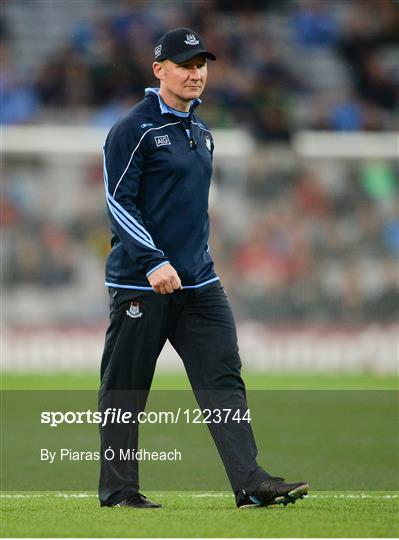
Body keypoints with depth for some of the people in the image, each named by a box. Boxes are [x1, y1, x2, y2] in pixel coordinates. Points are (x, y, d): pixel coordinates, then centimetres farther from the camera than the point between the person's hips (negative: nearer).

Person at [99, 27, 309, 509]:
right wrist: (153, 263, -22)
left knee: (223, 377, -4)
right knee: (125, 387, 1)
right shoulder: (134, 130, -8)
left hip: (199, 283, 7)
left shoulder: (201, 133, 16)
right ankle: (117, 490, 11)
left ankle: (250, 483, -10)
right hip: (139, 283, -7)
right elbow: (119, 202, -14)